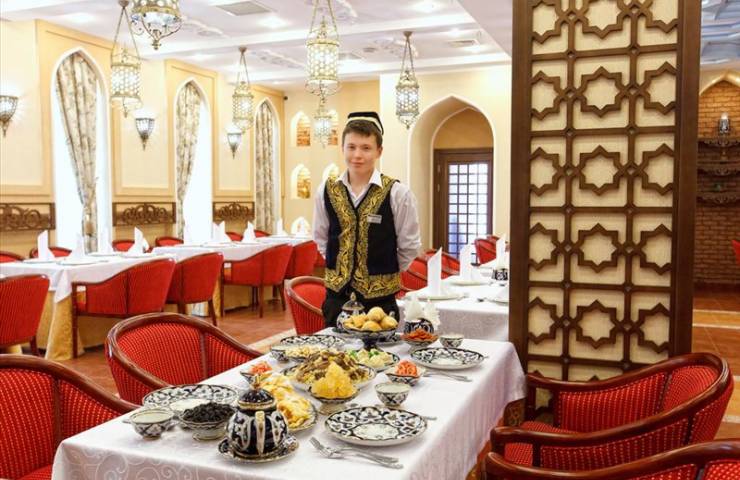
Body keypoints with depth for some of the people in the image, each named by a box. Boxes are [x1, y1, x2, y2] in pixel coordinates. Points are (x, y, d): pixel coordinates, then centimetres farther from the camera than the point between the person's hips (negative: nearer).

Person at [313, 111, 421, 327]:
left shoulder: (397, 193, -11)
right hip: (336, 295, 3)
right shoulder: (326, 191, 1)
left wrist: (386, 273, 6)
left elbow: (409, 246, -1)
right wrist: (341, 267, 10)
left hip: (380, 300, -3)